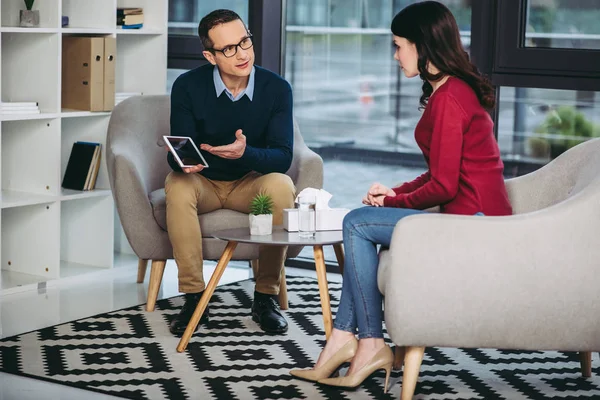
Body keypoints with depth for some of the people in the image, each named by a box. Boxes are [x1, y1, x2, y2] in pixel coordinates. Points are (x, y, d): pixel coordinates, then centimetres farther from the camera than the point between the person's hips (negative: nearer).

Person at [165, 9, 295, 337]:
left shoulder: (276, 88, -11)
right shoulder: (188, 86, -12)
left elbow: (283, 157, -17)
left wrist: (245, 153, -38)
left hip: (251, 181, 0)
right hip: (203, 183, 0)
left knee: (281, 186, -32)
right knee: (177, 185, -33)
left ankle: (266, 296, -18)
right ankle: (194, 297, -24)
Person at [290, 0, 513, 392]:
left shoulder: (448, 98, -17)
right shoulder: (457, 89, 14)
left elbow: (443, 186, -19)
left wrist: (395, 202, -3)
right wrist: (397, 192, 8)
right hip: (474, 217, 10)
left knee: (358, 223, -9)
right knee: (362, 224, 12)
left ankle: (371, 344, -2)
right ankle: (345, 338, 7)